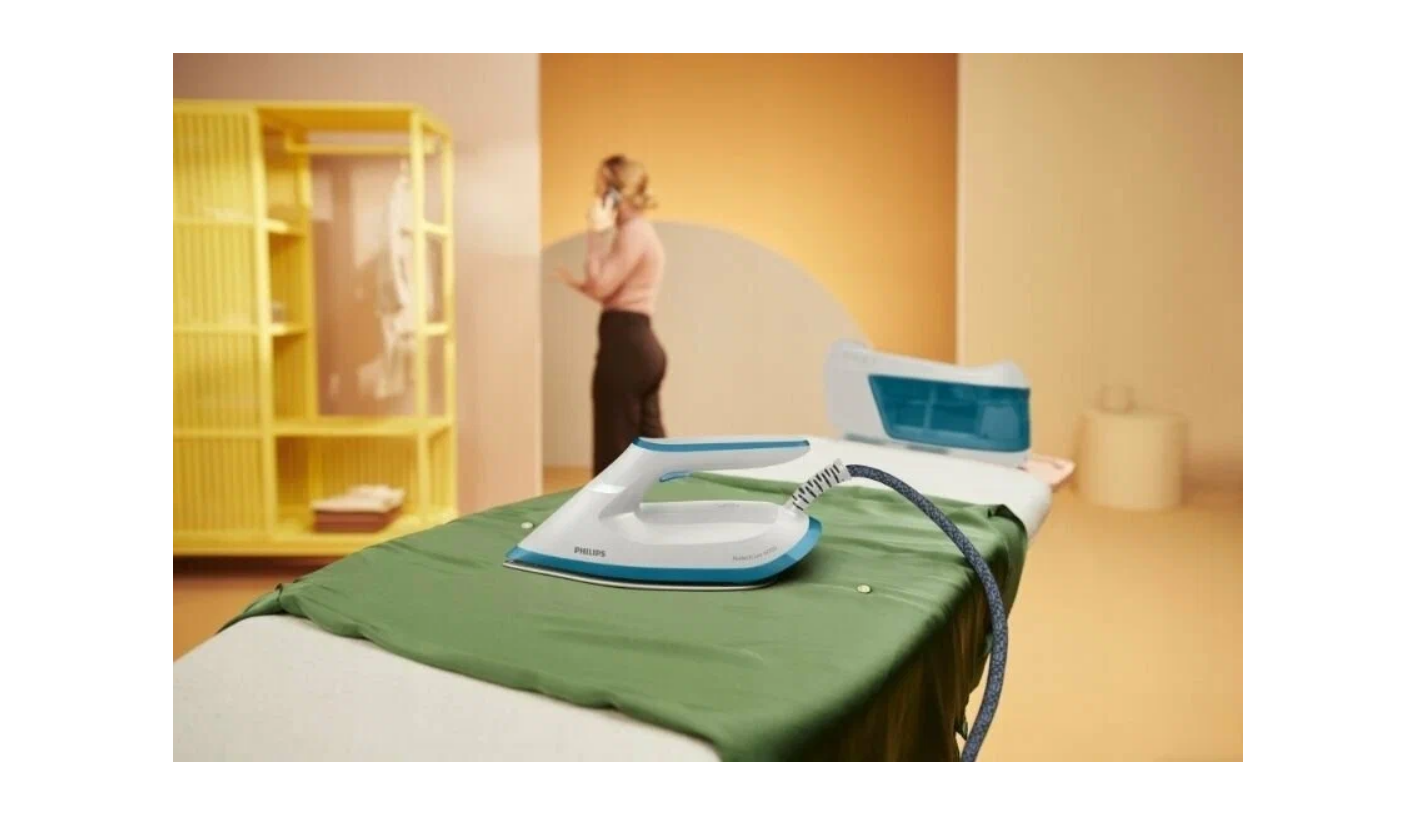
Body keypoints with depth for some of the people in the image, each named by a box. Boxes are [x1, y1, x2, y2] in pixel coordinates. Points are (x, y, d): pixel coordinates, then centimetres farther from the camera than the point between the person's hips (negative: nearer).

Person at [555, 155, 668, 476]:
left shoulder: (633, 233, -12)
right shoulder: (640, 232, 19)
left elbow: (602, 285, -16)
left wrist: (596, 234, -13)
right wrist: (579, 283, 16)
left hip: (625, 345, -10)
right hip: (640, 345, 10)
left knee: (615, 450, -4)